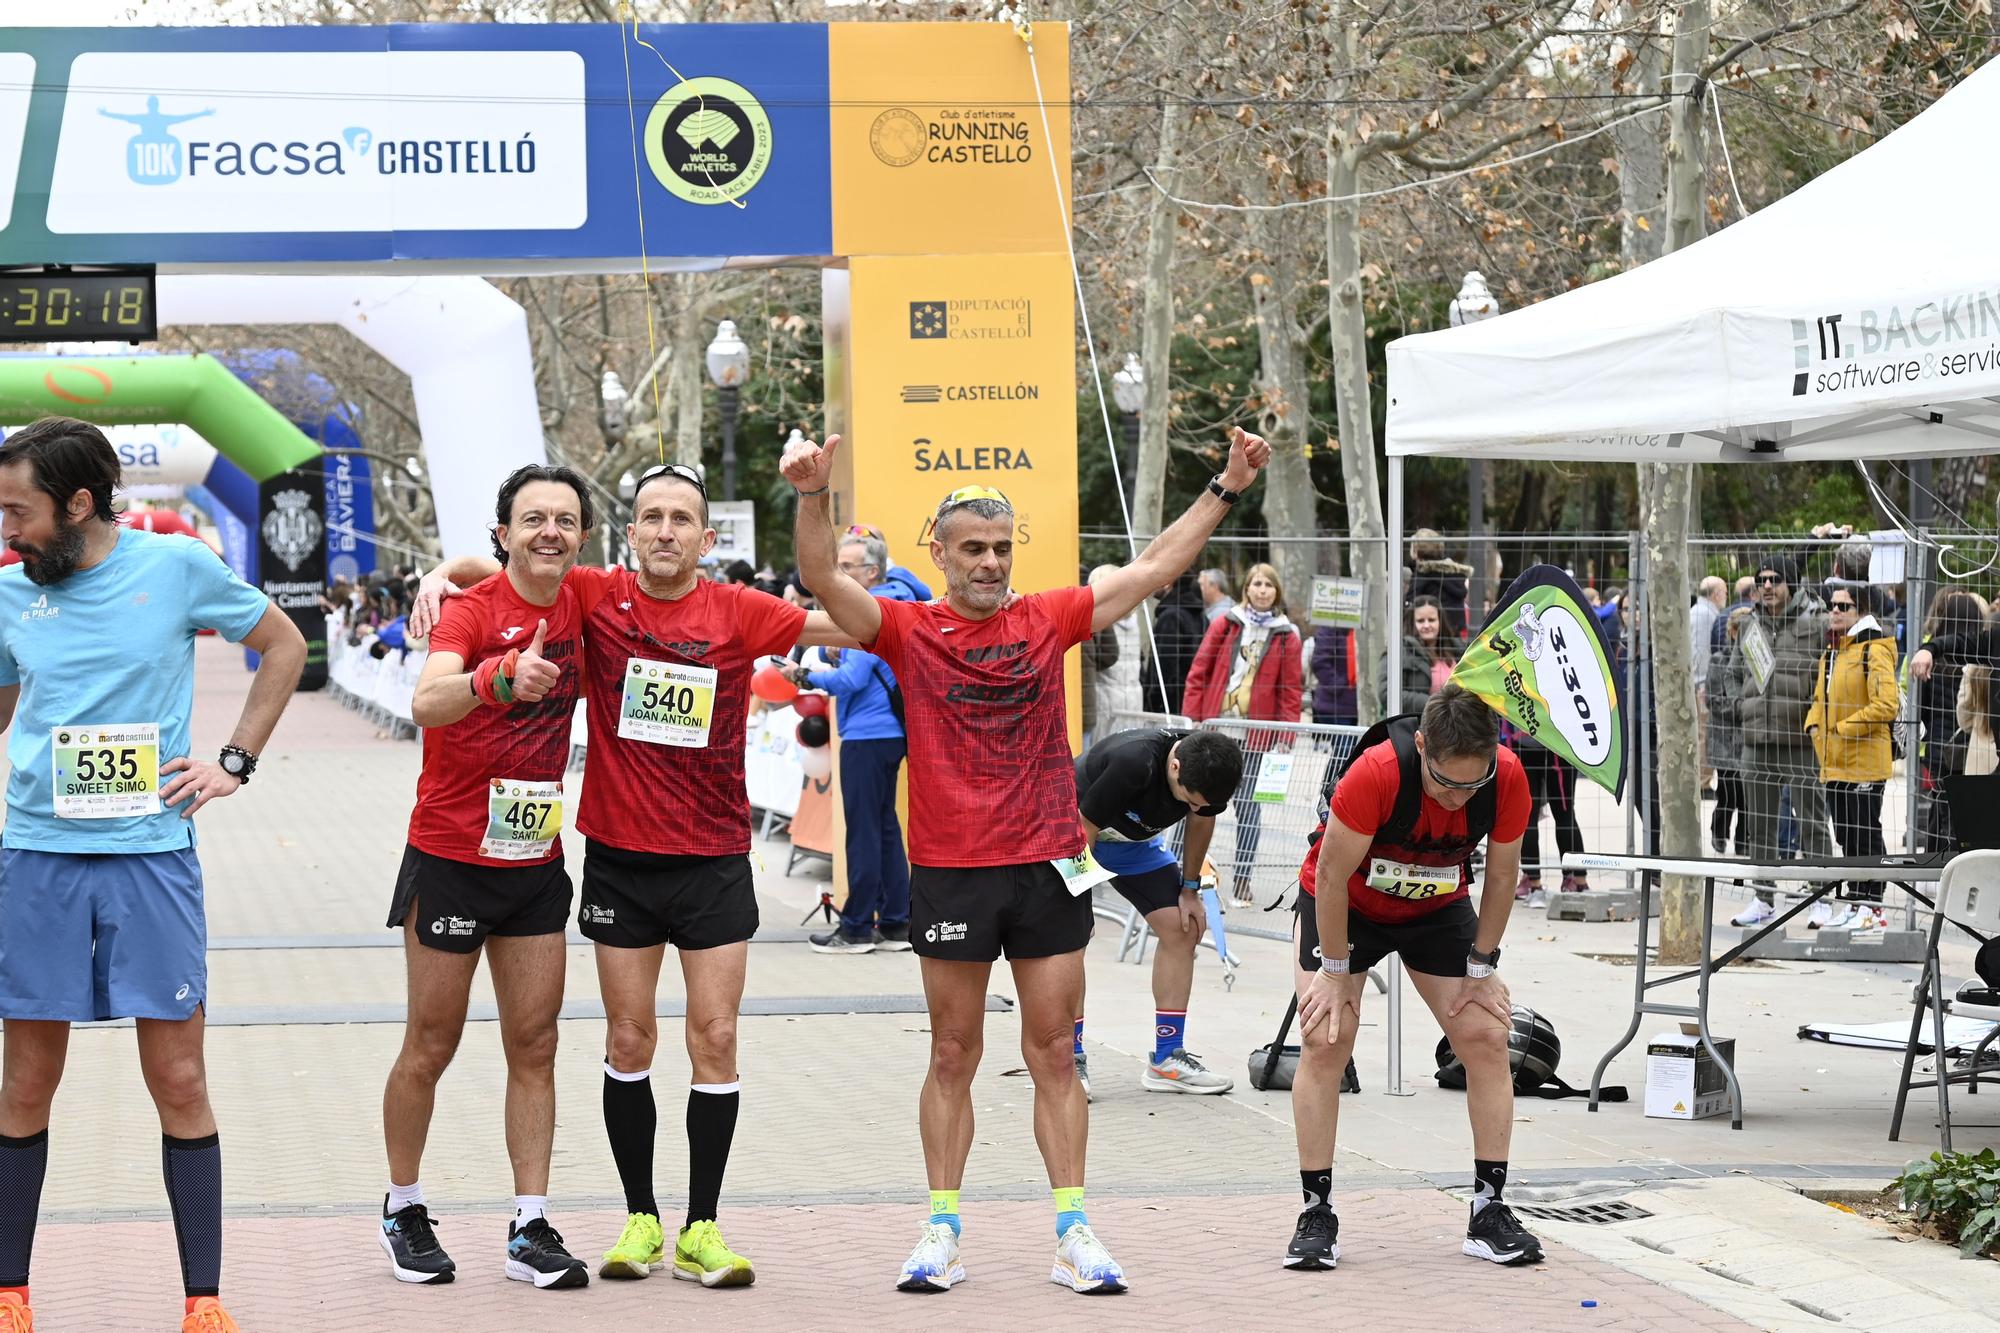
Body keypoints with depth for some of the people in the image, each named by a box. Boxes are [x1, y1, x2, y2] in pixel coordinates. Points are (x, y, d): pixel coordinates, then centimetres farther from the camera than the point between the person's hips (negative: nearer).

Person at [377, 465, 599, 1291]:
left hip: (536, 861, 5)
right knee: (431, 1046, 5)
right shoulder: (471, 611, -16)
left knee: (534, 1046, 4)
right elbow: (426, 703, -35)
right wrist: (501, 677, -54)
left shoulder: (578, 607, 1)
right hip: (451, 857, -5)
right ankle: (403, 1209, 21)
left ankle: (530, 1228, 8)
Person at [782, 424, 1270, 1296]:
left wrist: (1225, 489, 4)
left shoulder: (1049, 619, 6)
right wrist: (813, 497, -30)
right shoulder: (910, 632, -1)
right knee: (953, 1058, 6)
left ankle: (1072, 1233, 7)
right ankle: (942, 1232, 12)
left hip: (1048, 865, 2)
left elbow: (1158, 567, 9)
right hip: (950, 872, -2)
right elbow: (823, 578, -14)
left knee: (1055, 1056, 5)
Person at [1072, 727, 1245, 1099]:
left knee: (1181, 928, -2)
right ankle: (1071, 1061, -15)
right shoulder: (1132, 762, -40)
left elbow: (1201, 821, 1)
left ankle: (1167, 1060, 4)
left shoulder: (1209, 768, -21)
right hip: (1077, 835, -6)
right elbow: (1084, 829, -29)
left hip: (1133, 839, 6)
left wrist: (1190, 890, 7)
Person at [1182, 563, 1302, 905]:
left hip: (1257, 733, 0)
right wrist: (1192, 718, -1)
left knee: (1249, 805, 2)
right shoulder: (1225, 624, 4)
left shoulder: (1286, 636, 4)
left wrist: (1285, 735, -3)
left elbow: (1291, 691, 4)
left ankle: (1243, 878, 8)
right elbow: (1199, 672, 5)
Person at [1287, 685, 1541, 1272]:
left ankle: (1489, 1212, 2)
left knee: (1487, 1037, -6)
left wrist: (1482, 968, -6)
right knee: (1324, 1041, -14)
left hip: (1437, 909, 3)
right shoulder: (1375, 773, -37)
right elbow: (1332, 876, -25)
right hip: (1345, 905, -3)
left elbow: (1500, 875, -9)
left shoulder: (1507, 778, -26)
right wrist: (1335, 974, -18)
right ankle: (1317, 1214, -5)